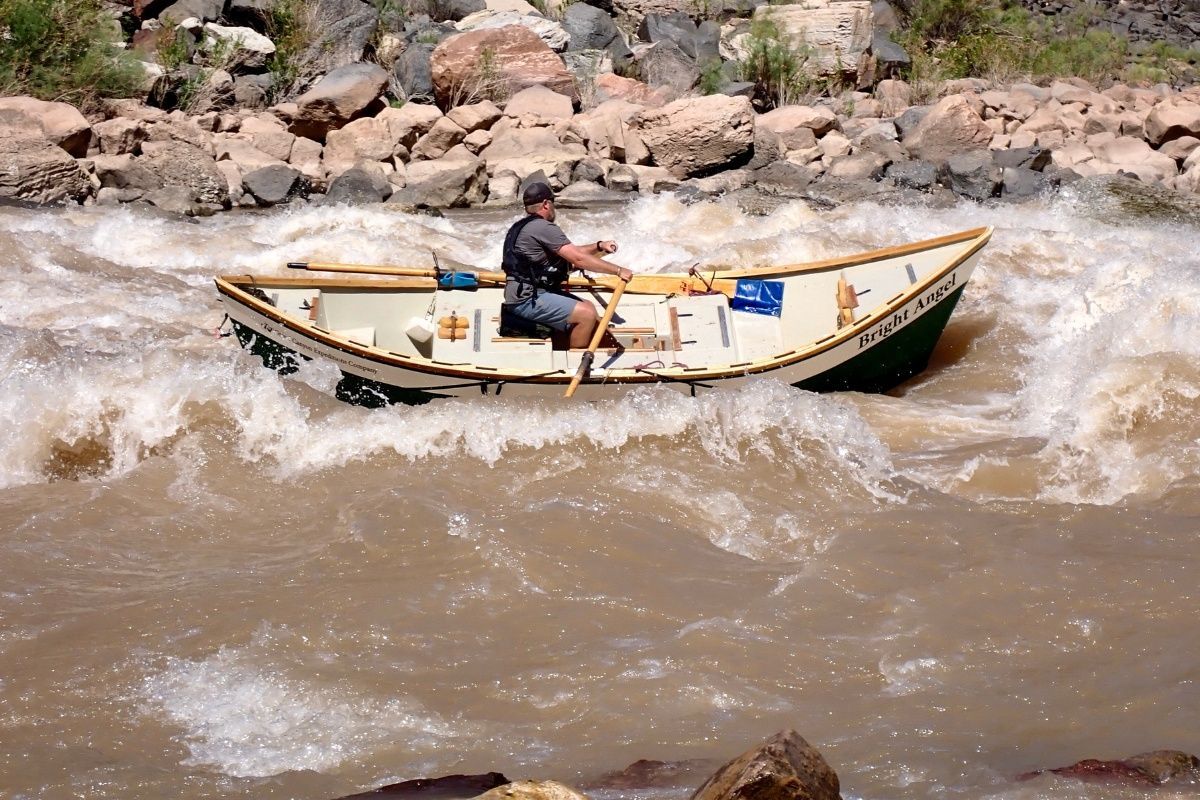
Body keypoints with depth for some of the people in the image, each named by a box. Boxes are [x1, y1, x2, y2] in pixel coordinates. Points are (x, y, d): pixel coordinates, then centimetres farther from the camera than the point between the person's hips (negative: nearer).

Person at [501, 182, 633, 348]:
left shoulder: (523, 227, 19)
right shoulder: (542, 227, -15)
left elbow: (571, 253, 22)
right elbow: (579, 259, -19)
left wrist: (599, 246, 11)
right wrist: (618, 270, -13)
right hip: (527, 301, -11)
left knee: (588, 307, 15)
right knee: (586, 314, -18)